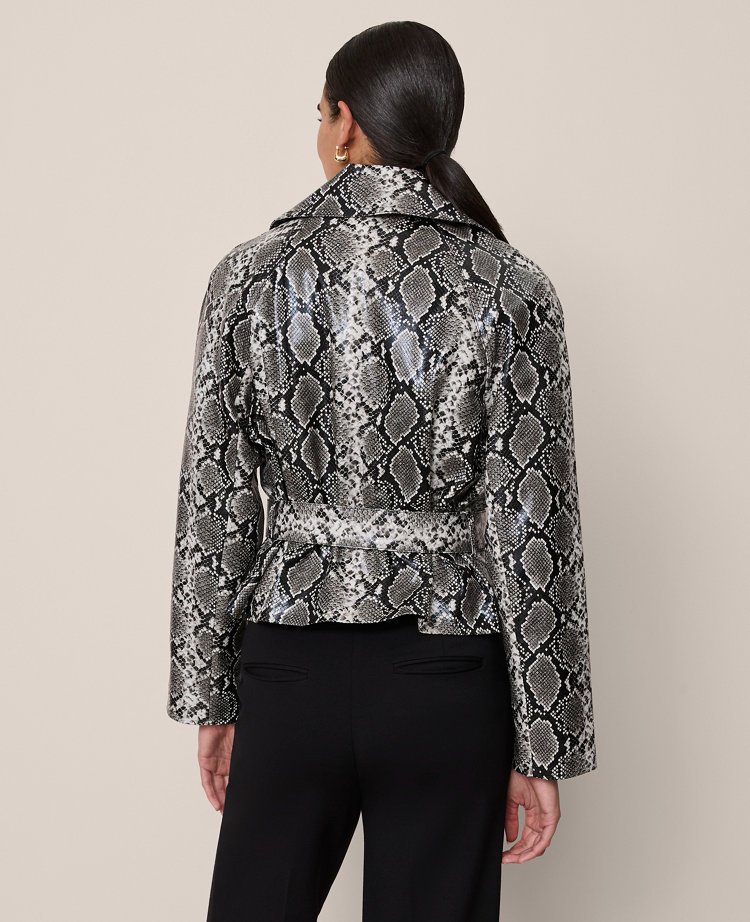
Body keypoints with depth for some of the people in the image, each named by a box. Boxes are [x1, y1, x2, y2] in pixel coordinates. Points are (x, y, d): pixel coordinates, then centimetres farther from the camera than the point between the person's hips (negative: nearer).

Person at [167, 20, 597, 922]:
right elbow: (532, 530, -8)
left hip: (292, 669, 1)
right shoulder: (511, 289, -7)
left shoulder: (252, 273, -4)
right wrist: (542, 745, -1)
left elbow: (214, 508, -2)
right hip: (448, 679, 0)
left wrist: (209, 696, 8)